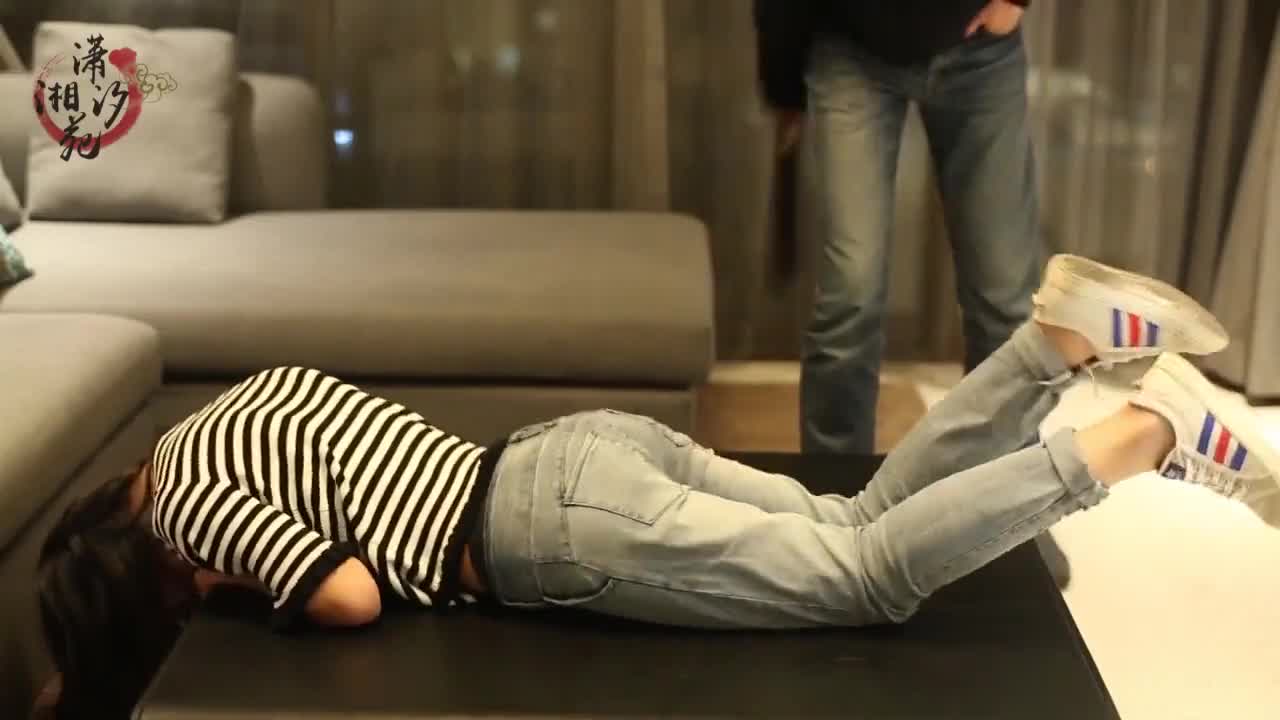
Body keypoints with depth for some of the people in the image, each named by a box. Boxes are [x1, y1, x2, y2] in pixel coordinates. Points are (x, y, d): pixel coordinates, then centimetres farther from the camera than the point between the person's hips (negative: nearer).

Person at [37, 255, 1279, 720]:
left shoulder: (188, 499, -2)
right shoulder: (251, 394, 23)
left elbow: (351, 593, -12)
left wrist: (264, 584, 8)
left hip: (568, 524, -8)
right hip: (578, 445, 8)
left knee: (870, 577, -10)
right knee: (863, 521, 8)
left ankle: (1151, 425, -14)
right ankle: (1065, 331, -1)